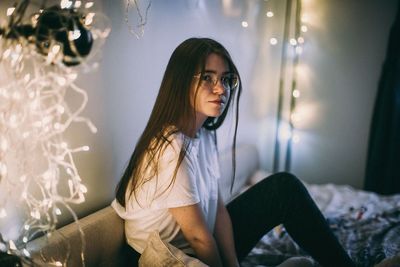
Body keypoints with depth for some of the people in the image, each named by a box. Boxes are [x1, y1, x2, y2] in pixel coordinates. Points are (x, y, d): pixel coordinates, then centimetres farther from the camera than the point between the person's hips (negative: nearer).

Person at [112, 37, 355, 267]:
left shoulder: (205, 134, 0)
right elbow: (198, 237, -21)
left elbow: (219, 209, -1)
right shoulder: (172, 147, -27)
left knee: (284, 187, 0)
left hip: (206, 247, 8)